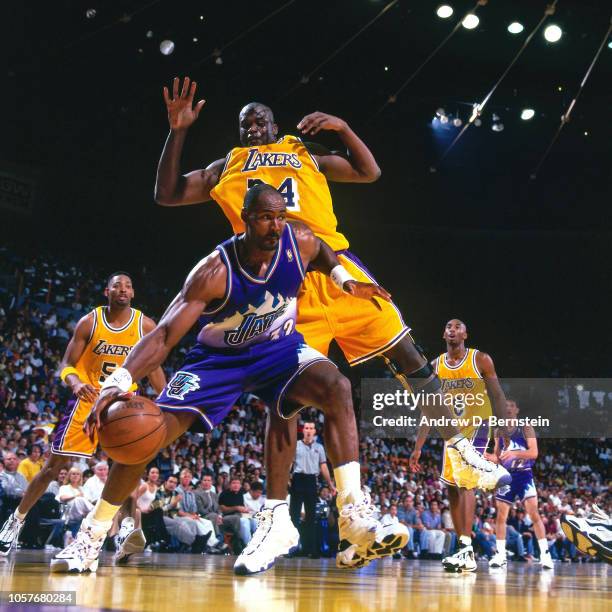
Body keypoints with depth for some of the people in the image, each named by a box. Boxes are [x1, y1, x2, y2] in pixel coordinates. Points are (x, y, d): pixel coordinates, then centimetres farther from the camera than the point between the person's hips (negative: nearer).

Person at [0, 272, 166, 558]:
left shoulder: (146, 326, -6)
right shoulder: (89, 322, -9)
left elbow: (154, 369, 3)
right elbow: (67, 365, -7)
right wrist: (75, 383, -29)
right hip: (88, 398, -1)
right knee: (54, 464, 2)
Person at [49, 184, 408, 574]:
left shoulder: (301, 243, -19)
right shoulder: (215, 271, -30)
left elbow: (324, 252, 10)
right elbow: (165, 335, -35)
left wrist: (346, 281, -6)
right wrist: (120, 381, -49)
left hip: (278, 347, 2)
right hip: (219, 356, -2)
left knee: (336, 388, -29)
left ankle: (354, 518, -30)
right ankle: (91, 537, 9)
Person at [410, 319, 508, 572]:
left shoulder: (481, 360, -8)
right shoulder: (435, 366, 4)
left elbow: (497, 397, -6)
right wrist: (417, 448, 4)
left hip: (476, 428, -5)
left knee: (464, 481, -21)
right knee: (451, 488, 5)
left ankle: (466, 548, -24)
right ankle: (465, 551, 15)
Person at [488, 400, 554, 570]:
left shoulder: (526, 428, -3)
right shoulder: (499, 431, 11)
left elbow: (534, 453, -14)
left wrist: (515, 453, -28)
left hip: (524, 474, -4)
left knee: (534, 513, -13)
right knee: (501, 515, 1)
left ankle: (545, 553, -9)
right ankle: (500, 555, 8)